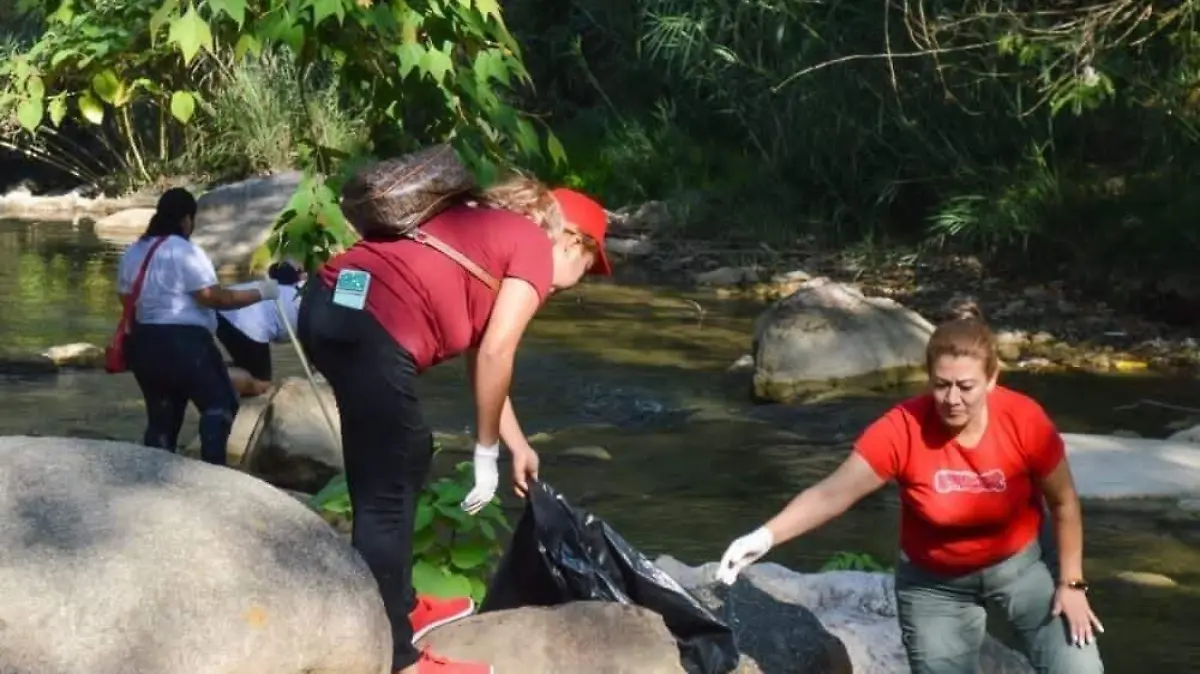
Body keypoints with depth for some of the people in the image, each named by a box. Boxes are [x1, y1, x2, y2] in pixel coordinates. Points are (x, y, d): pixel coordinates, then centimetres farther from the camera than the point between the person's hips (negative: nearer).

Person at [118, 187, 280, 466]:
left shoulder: (132, 253, 12)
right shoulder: (185, 252, -11)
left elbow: (126, 299, 16)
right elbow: (214, 298, -15)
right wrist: (260, 292, -8)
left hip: (143, 343, 8)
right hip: (183, 341, -7)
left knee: (161, 416, 13)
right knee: (220, 403, 4)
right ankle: (211, 467, -7)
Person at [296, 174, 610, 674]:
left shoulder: (489, 227, 29)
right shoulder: (536, 248, 4)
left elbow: (478, 354, 34)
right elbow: (494, 356, -5)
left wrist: (518, 445, 40)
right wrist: (487, 453, 6)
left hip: (330, 302, 10)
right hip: (371, 325, -10)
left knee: (404, 460, 24)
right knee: (386, 493, -1)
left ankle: (400, 607, 38)